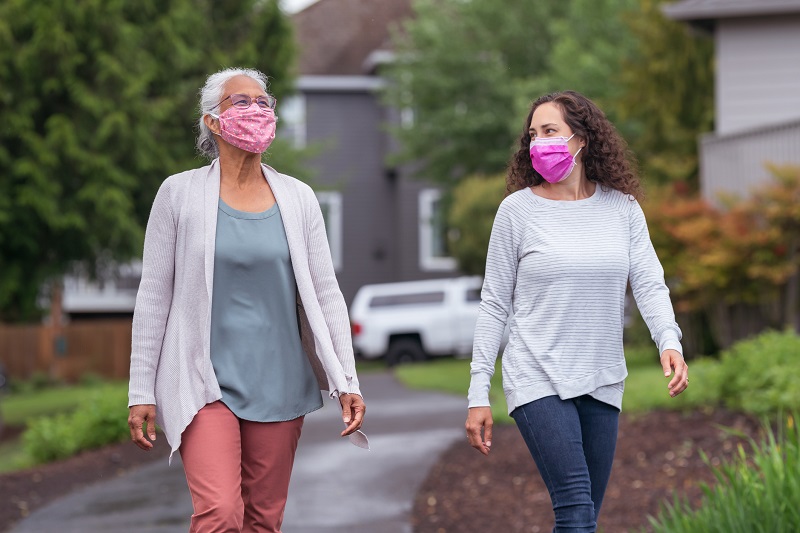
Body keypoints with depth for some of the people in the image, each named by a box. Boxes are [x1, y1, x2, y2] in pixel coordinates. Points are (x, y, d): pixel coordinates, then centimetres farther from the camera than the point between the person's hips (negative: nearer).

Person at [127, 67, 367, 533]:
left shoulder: (298, 198, 7)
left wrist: (347, 382, 1)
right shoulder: (180, 193, 0)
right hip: (205, 384, -3)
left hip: (279, 385, 3)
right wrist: (142, 391, -2)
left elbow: (326, 295, 8)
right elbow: (154, 297, 1)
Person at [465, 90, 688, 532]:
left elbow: (649, 283, 0)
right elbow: (494, 305, 1)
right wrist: (478, 394, -2)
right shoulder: (517, 210, -1)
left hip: (602, 382, 4)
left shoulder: (622, 207, 5)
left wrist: (669, 341, -20)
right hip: (538, 380, -3)